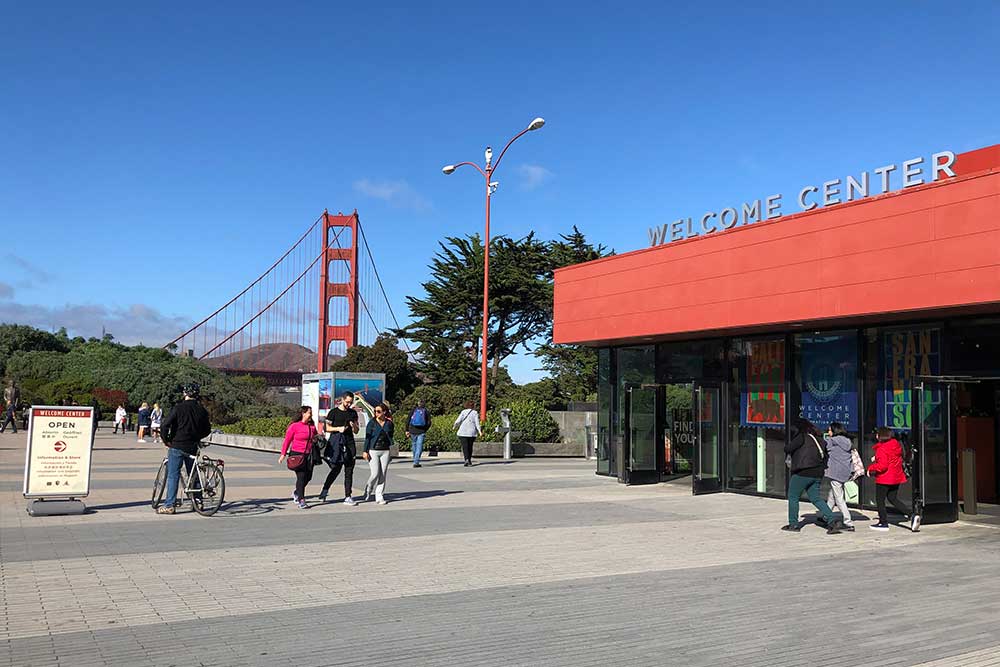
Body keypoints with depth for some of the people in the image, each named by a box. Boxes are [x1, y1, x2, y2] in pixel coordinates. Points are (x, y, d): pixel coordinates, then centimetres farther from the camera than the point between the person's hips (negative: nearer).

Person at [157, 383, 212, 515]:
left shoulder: (179, 408, -9)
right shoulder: (202, 410, 4)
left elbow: (166, 424, -15)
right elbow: (207, 430, 11)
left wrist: (166, 440, -1)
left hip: (177, 446, -4)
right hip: (192, 447, 4)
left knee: (173, 475, -2)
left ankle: (169, 505, -5)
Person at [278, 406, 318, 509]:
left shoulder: (312, 426, 10)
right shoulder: (294, 426, -7)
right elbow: (287, 440, -3)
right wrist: (283, 454, -4)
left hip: (309, 455, 6)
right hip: (297, 454, -6)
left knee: (308, 477, 8)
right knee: (301, 477, -8)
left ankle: (296, 493, 34)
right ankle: (301, 501, -2)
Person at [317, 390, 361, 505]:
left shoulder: (353, 413, 15)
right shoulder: (334, 412, 3)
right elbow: (327, 428, 1)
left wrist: (353, 426, -4)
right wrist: (338, 428, -13)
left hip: (349, 443, 4)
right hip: (336, 442, -4)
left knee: (349, 471, 2)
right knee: (336, 469, -9)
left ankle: (347, 497, 5)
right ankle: (325, 490, 8)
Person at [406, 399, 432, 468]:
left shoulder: (414, 410, 6)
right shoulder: (426, 411, 3)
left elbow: (408, 420, 1)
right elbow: (429, 422, -1)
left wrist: (407, 430, 5)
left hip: (412, 431, 2)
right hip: (421, 432, -2)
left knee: (414, 446, 14)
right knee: (419, 447, -3)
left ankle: (415, 461, 23)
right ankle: (416, 462, -13)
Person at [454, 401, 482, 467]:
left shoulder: (463, 412, 0)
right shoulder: (475, 413, 3)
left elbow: (458, 421, -4)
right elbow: (477, 423, -6)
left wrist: (455, 427, 14)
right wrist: (480, 432, -8)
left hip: (463, 432, -2)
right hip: (472, 432, 2)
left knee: (465, 447, -5)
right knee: (470, 446, 16)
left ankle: (467, 459, -25)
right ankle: (469, 461, 23)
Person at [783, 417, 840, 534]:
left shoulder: (801, 438, -11)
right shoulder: (818, 439, 13)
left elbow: (787, 449, -9)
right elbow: (825, 456, 15)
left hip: (802, 473, -7)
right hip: (817, 474, 7)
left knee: (793, 497, 7)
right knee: (816, 498, 13)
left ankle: (793, 524, 10)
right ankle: (832, 521, -1)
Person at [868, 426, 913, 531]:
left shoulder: (882, 449, -21)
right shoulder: (896, 443, 4)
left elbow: (882, 465, -27)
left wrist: (870, 468, -14)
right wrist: (877, 459, 15)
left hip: (884, 478, -8)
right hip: (896, 477, 8)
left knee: (880, 500, 6)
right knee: (893, 499, 19)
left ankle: (883, 523, 10)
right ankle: (910, 515, 4)